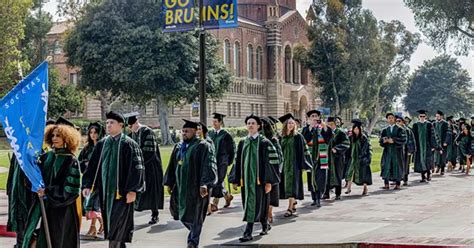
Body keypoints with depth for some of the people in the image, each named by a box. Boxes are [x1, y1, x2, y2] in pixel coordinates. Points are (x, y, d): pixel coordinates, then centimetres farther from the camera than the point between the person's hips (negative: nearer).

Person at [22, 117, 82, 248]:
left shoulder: (71, 160, -9)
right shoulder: (46, 157, 8)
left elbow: (70, 187, -14)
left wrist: (47, 192, -15)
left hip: (62, 208, -5)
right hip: (43, 205, 5)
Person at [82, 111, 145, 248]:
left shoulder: (128, 144, -7)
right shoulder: (102, 144, 9)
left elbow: (136, 168, -10)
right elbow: (92, 165, 11)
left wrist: (133, 190, -16)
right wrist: (87, 185, 2)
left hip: (121, 192, -6)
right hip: (105, 190, 6)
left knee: (118, 227, -6)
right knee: (109, 222, 11)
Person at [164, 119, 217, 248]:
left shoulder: (203, 146, -10)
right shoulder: (178, 147, 10)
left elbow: (208, 166, -17)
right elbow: (172, 166, 16)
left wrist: (204, 184, -26)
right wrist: (169, 183, 14)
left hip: (195, 187, -6)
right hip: (180, 186, 7)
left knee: (194, 215, 3)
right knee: (183, 212, 14)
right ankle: (194, 232, 37)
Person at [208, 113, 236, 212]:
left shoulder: (226, 135, -7)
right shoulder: (210, 133, 8)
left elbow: (232, 149, -1)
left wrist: (229, 161, 0)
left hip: (221, 162, -6)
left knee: (217, 182, -7)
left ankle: (215, 204, -1)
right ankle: (227, 196, 32)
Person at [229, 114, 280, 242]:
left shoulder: (264, 143, -5)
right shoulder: (242, 143, 9)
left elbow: (270, 162, -7)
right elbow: (238, 162, 12)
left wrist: (269, 181, -13)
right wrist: (235, 180, 7)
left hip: (259, 178, -5)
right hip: (246, 178, 5)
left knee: (256, 204, -7)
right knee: (249, 204, 10)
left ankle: (248, 232, -7)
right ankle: (265, 225, 29)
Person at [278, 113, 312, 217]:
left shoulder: (298, 136, -4)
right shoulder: (282, 137, 8)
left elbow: (303, 150, -4)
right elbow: (280, 151, 13)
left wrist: (303, 165, -8)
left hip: (294, 164, -5)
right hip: (285, 164, 5)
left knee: (292, 185, -8)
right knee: (287, 184, 9)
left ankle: (290, 208, -9)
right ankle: (293, 204, 25)